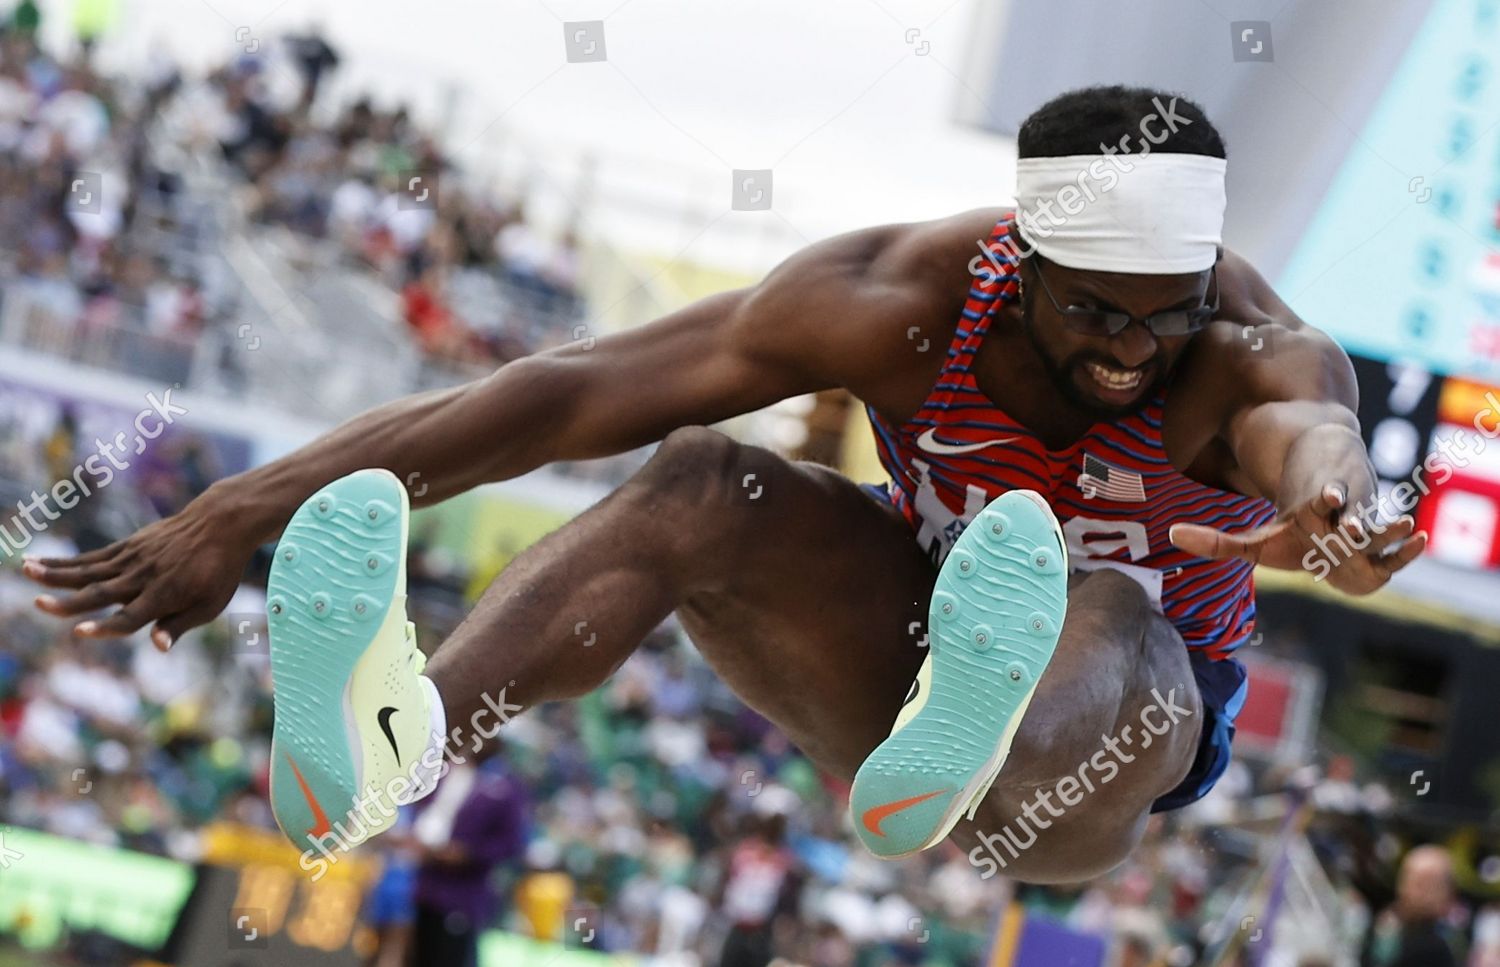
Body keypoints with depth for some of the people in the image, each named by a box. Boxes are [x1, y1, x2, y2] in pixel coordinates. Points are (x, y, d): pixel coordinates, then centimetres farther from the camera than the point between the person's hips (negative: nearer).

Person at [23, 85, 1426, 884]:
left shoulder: (1250, 357, -26)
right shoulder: (906, 302, -23)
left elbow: (1308, 429, -52)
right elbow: (572, 395, -28)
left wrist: (1325, 497, -80)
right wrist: (251, 513, -35)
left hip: (1135, 704, -2)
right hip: (901, 641, 2)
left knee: (1100, 619, -39)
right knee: (695, 486, -27)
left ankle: (959, 762, -76)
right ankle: (392, 737, -54)